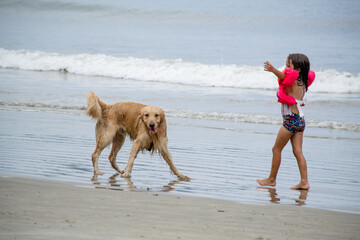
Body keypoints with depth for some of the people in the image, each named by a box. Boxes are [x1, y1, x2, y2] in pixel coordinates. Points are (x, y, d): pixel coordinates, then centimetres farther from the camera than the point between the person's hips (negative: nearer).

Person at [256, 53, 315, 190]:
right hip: (300, 119, 9)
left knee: (276, 149, 5)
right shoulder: (302, 82, 11)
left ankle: (271, 179, 14)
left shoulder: (292, 80, -15)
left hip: (291, 120, -9)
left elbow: (284, 76, -38)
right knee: (298, 152, 6)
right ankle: (304, 182, 0)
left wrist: (273, 70, -55)